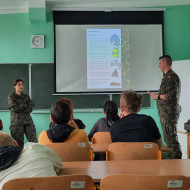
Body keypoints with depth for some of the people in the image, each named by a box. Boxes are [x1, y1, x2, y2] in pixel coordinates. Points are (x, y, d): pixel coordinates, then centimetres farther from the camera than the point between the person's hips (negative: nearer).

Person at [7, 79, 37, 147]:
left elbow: (30, 108, 2)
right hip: (17, 122, -3)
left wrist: (20, 110, -9)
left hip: (28, 121, 3)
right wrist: (25, 106, -1)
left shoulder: (26, 97, 14)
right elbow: (14, 109, -10)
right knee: (19, 143, 0)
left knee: (34, 141, -5)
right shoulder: (11, 97, 3)